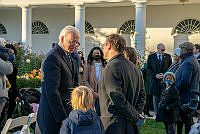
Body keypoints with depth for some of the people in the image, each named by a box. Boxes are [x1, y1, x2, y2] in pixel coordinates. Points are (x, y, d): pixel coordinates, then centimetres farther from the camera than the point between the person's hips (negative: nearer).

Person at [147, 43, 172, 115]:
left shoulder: (168, 56, 8)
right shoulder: (151, 57, 7)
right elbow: (148, 68, 5)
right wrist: (155, 75, -9)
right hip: (155, 80, 1)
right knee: (155, 97, 4)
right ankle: (156, 113, 11)